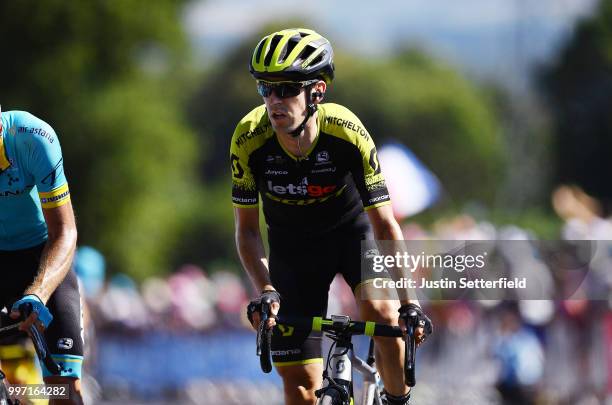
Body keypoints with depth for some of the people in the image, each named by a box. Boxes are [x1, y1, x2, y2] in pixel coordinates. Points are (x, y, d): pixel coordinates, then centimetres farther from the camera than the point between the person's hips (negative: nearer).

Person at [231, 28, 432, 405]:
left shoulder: (347, 132, -30)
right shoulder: (249, 139, -27)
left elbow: (385, 224, -23)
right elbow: (247, 229, -15)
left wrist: (409, 303, -28)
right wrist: (266, 290, -30)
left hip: (351, 229, -1)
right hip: (293, 243, 1)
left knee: (381, 312, -30)